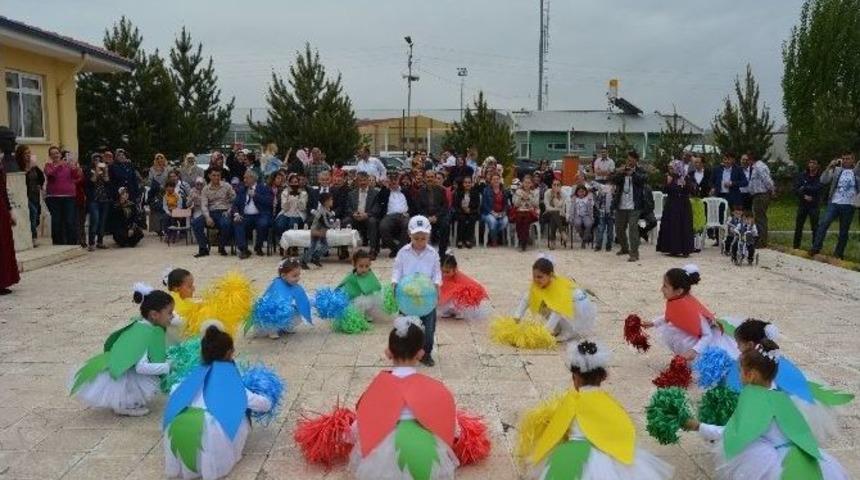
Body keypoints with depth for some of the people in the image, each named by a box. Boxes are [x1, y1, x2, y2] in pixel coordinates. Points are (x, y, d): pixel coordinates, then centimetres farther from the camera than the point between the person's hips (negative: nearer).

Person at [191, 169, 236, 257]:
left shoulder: (226, 186, 5)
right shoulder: (205, 189, 8)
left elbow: (235, 200, 3)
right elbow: (204, 205, -2)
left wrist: (229, 211, -12)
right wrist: (207, 217, -20)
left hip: (223, 212, -2)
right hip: (211, 213, 2)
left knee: (225, 224, -36)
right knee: (195, 222, -23)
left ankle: (221, 247, -10)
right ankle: (203, 248, -12)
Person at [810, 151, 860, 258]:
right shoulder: (836, 170, 6)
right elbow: (823, 181, -3)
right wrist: (829, 167, -15)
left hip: (848, 206, 1)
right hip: (834, 203, 0)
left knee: (844, 231, 7)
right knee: (824, 224, -19)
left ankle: (838, 253, 17)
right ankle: (816, 248, -19)